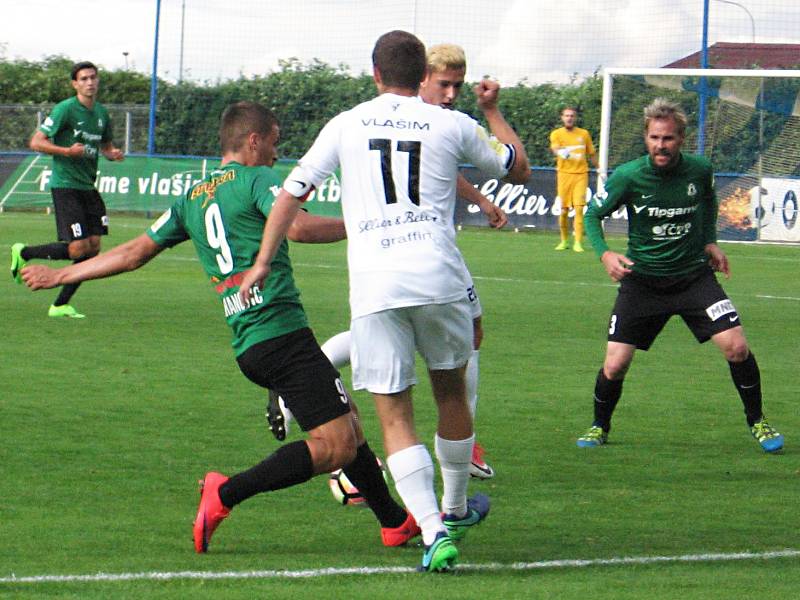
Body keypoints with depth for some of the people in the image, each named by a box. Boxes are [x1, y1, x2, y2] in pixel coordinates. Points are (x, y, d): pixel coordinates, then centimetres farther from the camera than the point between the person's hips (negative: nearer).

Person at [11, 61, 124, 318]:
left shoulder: (101, 113, 11)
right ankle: (23, 253, 10)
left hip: (88, 188, 8)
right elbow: (36, 142, -12)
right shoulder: (65, 109, -10)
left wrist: (114, 153, 3)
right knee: (78, 248, -13)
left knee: (93, 247, -1)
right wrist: (68, 151, -24)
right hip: (65, 187, -8)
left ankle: (61, 305, 7)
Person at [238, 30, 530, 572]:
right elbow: (519, 167, 23)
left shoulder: (346, 126, 11)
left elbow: (293, 192, 13)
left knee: (395, 417, 2)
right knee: (451, 392, 23)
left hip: (373, 286, -1)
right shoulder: (452, 125, 8)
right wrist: (493, 111, 37)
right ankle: (454, 511, 38)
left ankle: (433, 531, -13)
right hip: (439, 277, 1)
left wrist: (263, 262, 21)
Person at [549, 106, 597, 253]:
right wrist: (561, 152, -39)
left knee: (579, 208, -10)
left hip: (581, 174, 0)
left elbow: (592, 154, 20)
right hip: (564, 174, 0)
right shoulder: (556, 134, 3)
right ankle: (564, 241, 19)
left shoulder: (584, 134, 10)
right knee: (564, 210, 2)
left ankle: (578, 242, -12)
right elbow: (554, 148, -17)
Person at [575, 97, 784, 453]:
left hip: (694, 275, 1)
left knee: (736, 347, -14)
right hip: (642, 281, -1)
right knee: (614, 366, -7)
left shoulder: (699, 170, -8)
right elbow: (593, 215, -2)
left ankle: (756, 421, 9)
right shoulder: (628, 177, -15)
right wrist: (605, 254, -17)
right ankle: (600, 427, 22)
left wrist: (709, 241, 7)